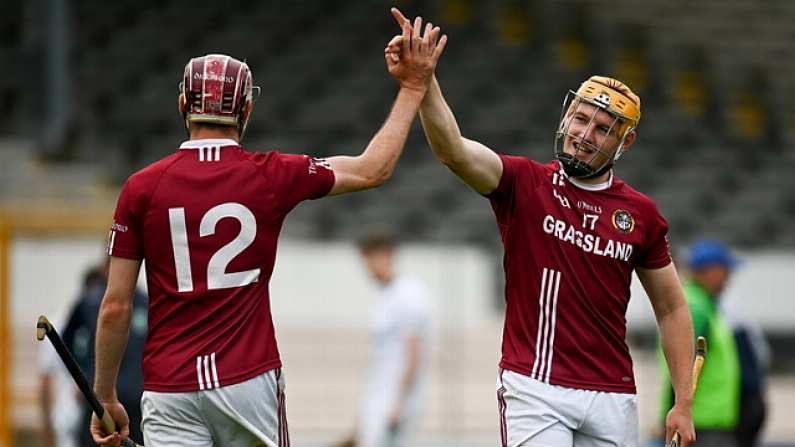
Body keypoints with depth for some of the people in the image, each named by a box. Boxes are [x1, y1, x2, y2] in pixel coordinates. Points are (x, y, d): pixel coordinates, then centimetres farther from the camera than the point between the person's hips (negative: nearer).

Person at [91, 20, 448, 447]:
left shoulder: (142, 188, -1)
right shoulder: (271, 176, 0)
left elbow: (115, 306, -1)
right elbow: (371, 170, 13)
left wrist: (105, 397, 8)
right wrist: (412, 88, 22)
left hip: (169, 387, 0)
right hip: (248, 381, 1)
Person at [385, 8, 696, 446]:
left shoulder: (640, 213, 7)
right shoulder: (524, 184, 0)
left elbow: (671, 309, 13)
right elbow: (453, 150, -19)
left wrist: (683, 404, 7)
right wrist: (423, 79, -36)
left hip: (612, 398, 3)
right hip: (535, 389, -3)